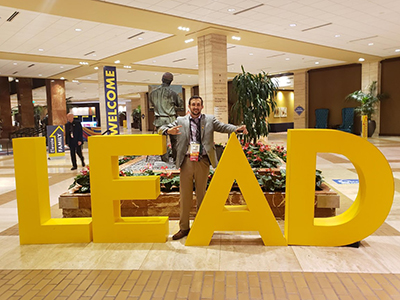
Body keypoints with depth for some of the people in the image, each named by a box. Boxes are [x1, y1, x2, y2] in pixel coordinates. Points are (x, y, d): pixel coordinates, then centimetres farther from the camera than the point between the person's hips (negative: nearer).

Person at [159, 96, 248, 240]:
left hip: (203, 162, 0)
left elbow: (223, 127, -2)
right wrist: (169, 131, -17)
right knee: (185, 195, 5)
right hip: (186, 161, 1)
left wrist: (238, 129, -21)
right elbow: (162, 129, 8)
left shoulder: (209, 120, 9)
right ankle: (184, 227, 16)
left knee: (201, 194, 9)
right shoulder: (180, 121, 10)